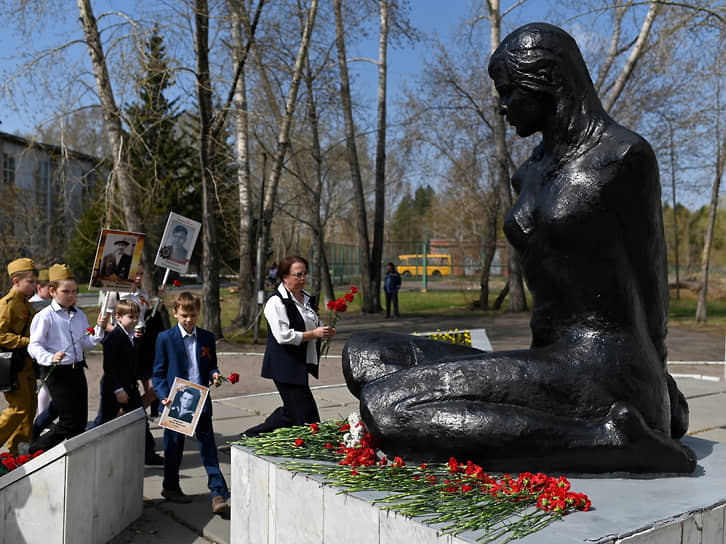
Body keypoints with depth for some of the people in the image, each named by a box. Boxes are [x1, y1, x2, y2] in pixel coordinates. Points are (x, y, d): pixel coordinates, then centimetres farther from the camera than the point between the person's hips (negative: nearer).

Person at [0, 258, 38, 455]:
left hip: (27, 364, 9)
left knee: (30, 406, 12)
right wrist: (27, 342, -24)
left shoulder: (27, 304, 15)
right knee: (20, 407, -8)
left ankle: (18, 449, 23)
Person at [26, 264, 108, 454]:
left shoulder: (80, 315, 11)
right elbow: (34, 346, -11)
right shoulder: (45, 316, -8)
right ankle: (33, 451, 13)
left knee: (81, 422, 8)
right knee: (69, 423, -7)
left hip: (77, 370, 7)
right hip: (56, 373, -7)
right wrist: (51, 358, -29)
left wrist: (99, 328, -3)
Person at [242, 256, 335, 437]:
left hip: (301, 365, 9)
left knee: (291, 411, 16)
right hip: (285, 366, -9)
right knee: (307, 415, -7)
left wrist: (325, 331, 4)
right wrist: (315, 334, -21)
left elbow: (312, 325, 26)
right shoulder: (276, 301, -14)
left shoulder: (304, 297, 13)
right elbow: (283, 336, -21)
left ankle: (252, 436, 29)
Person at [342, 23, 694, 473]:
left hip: (602, 370, -8)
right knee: (365, 356, -7)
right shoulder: (530, 174, 17)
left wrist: (652, 383, 16)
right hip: (550, 364, 8)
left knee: (385, 407, -24)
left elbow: (649, 277, 2)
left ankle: (606, 436, -16)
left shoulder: (624, 154, -6)